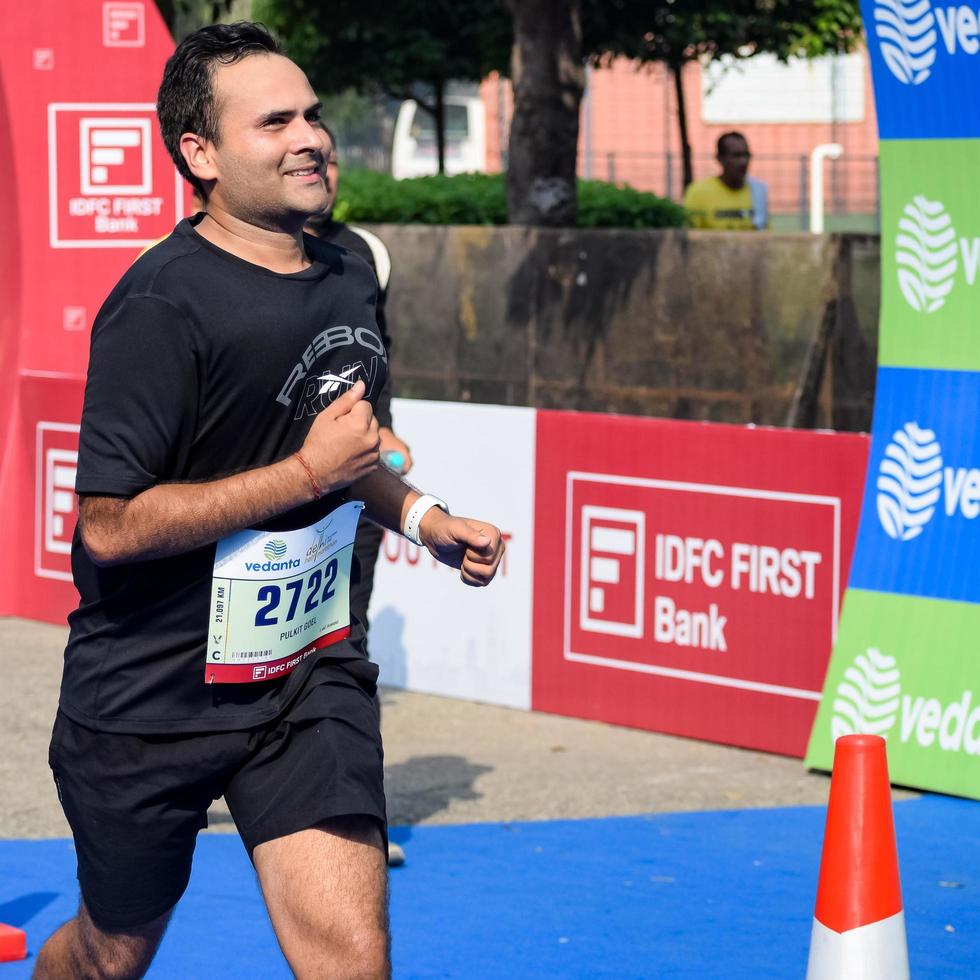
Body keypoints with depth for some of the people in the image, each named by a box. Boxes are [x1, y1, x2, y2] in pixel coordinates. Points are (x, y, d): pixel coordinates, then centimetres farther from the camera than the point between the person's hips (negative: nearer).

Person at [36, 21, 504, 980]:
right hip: (150, 692, -5)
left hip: (308, 673, 5)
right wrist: (310, 471, -24)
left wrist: (418, 516, 8)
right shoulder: (162, 306, -20)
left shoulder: (348, 275, 6)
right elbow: (110, 525, -26)